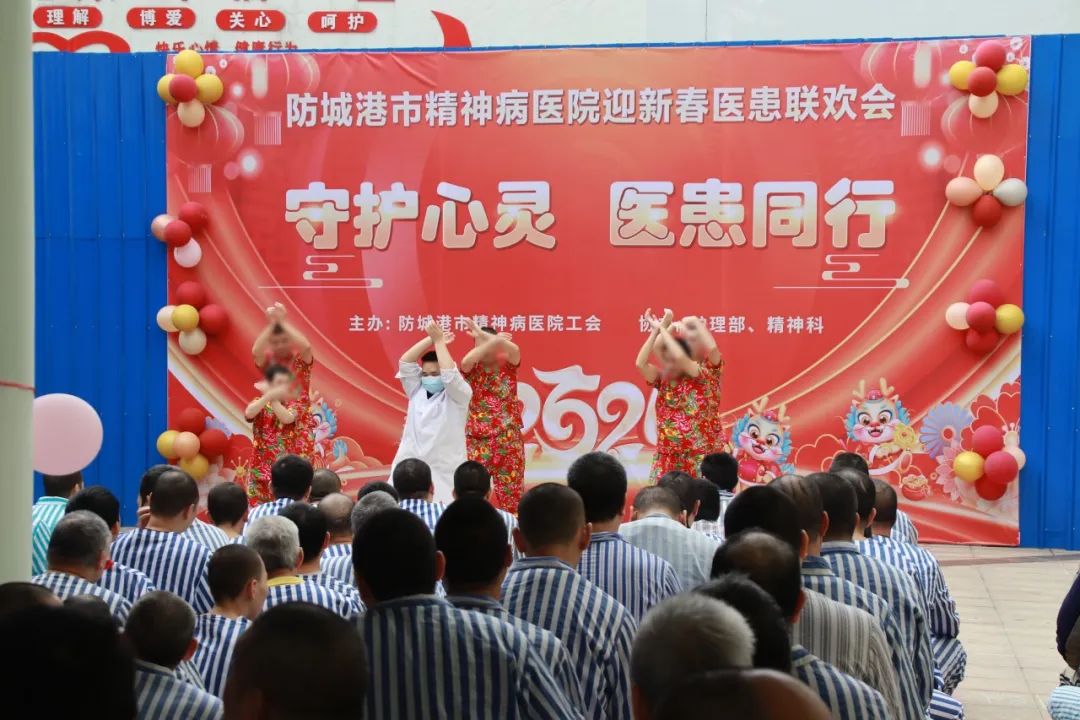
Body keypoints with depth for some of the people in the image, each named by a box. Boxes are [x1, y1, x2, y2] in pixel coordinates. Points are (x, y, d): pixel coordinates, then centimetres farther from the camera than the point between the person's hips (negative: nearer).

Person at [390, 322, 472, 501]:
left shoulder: (458, 396, 0)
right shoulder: (417, 391, 13)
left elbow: (450, 373, -16)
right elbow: (405, 363, 6)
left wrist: (439, 341, -7)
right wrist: (431, 339, 0)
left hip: (444, 472, -4)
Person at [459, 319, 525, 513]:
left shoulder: (507, 364, 3)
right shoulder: (472, 368, 2)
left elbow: (514, 350, -21)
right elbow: (466, 361, -22)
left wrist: (485, 335, -26)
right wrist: (492, 340, -28)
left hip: (508, 437, 0)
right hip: (477, 438, 0)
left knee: (511, 489, 3)